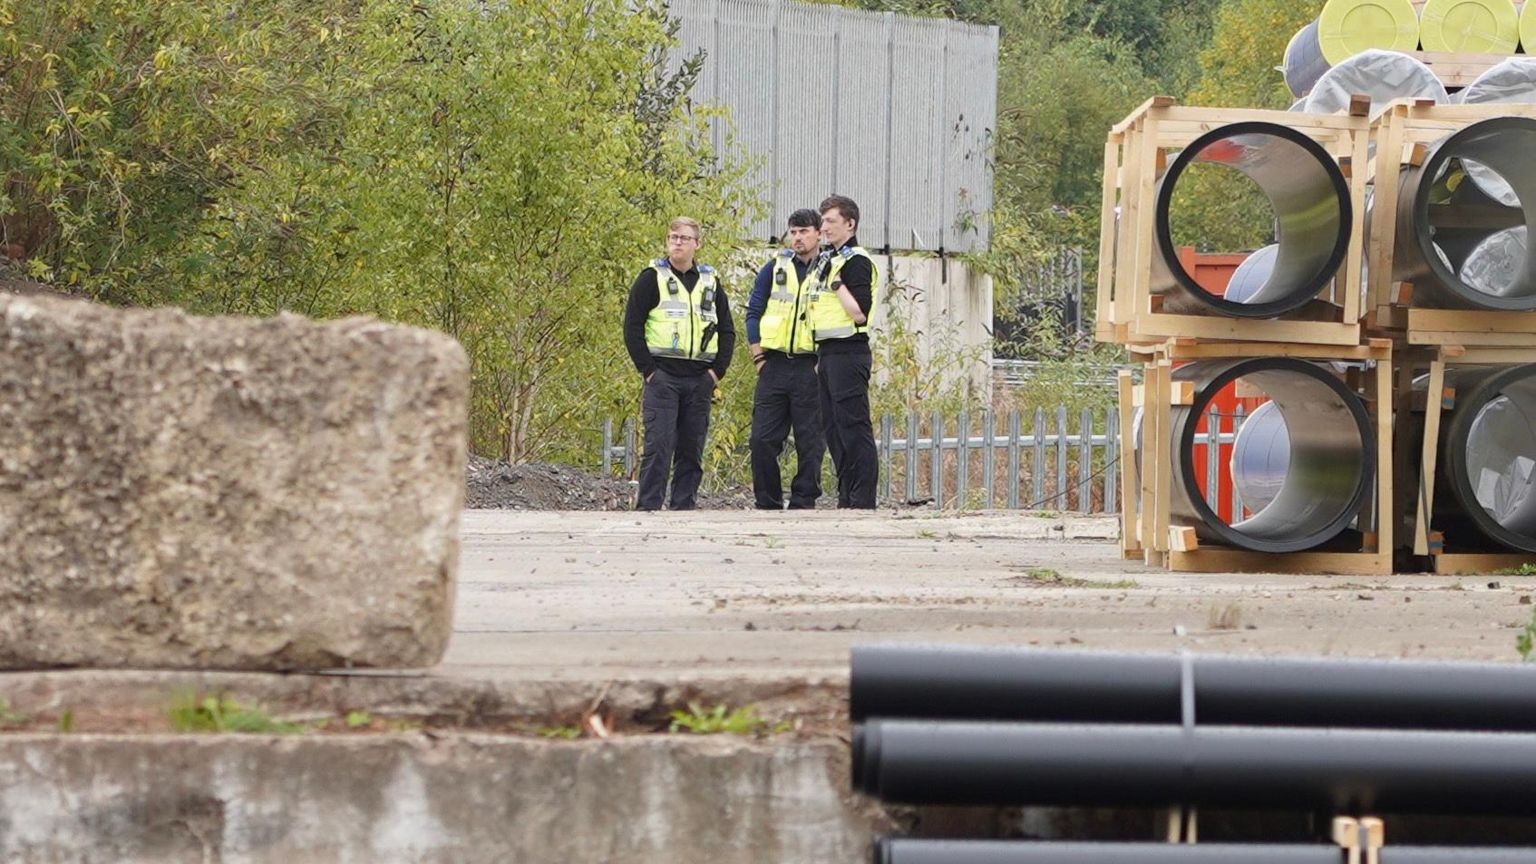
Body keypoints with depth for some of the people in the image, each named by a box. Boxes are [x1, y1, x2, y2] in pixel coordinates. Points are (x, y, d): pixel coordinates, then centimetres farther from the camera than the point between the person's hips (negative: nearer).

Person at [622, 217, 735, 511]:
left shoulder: (711, 282, 14)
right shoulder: (652, 278, 1)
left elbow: (727, 331, 17)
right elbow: (632, 326, -3)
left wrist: (718, 371, 5)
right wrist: (647, 369, -10)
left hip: (700, 380, 4)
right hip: (662, 376, -4)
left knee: (692, 448, 5)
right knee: (659, 445, -11)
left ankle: (684, 506, 10)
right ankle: (648, 507, -11)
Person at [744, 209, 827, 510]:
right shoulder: (775, 268, 10)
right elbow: (753, 312, 11)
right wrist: (758, 357, 3)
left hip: (810, 367, -3)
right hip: (775, 364, 3)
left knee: (810, 440, 0)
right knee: (762, 438, 0)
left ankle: (804, 502, 7)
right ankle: (767, 503, 9)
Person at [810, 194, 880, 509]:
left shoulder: (857, 261, -10)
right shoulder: (830, 262, 19)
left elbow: (860, 313, -19)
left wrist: (837, 284, -17)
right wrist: (821, 358, 17)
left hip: (848, 353, -10)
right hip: (828, 353, 10)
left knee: (853, 427, -9)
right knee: (833, 428, 11)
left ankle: (863, 500, -9)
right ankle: (846, 498, 16)